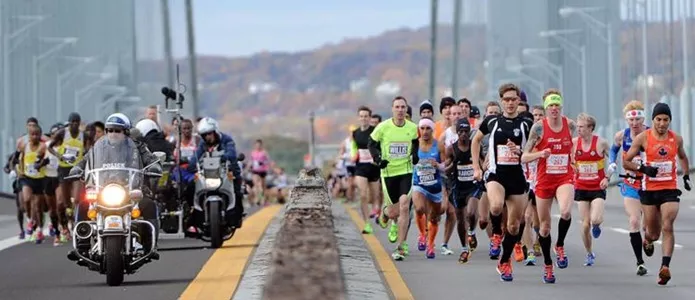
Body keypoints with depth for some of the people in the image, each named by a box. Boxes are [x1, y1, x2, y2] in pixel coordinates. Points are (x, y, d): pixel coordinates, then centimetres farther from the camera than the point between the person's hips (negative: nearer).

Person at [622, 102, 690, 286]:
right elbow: (626, 161, -1)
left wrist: (686, 176, 13)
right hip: (649, 190, -1)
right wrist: (643, 169, -17)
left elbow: (682, 157, 24)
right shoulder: (643, 138, -5)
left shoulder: (676, 139, 3)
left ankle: (665, 267, -20)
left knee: (667, 227, -16)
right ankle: (648, 240, 47)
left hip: (670, 189, 1)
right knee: (653, 232, 9)